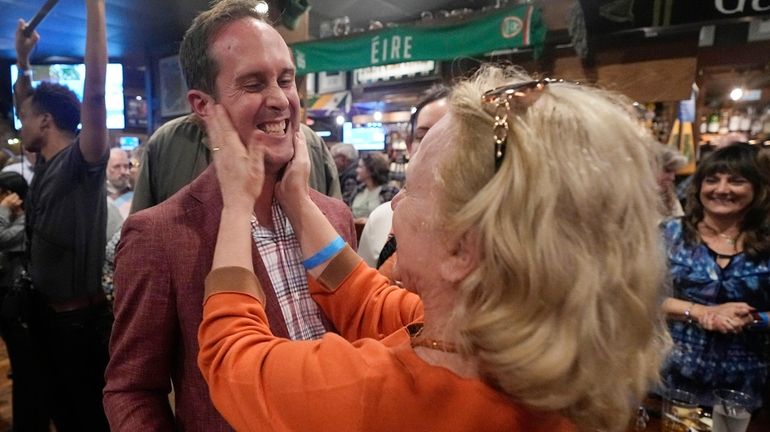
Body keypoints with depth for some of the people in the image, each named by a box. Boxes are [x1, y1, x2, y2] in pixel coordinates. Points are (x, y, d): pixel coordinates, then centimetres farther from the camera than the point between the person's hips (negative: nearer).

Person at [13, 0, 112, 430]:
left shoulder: (81, 161, -14)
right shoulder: (46, 164, 8)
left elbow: (95, 90, -28)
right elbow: (26, 103, 25)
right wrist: (23, 60, 20)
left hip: (83, 318, -8)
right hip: (46, 314, 8)